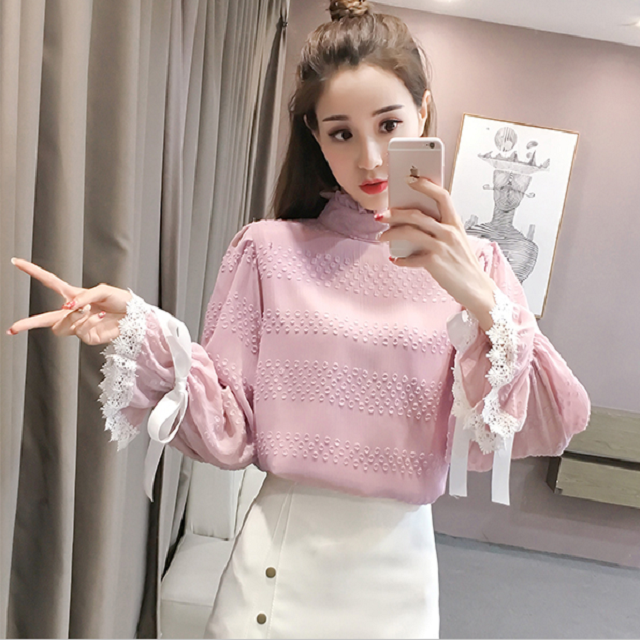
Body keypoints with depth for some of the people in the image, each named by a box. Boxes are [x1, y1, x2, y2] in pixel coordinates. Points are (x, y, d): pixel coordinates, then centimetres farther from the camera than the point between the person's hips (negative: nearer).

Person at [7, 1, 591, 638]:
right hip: (276, 559, -1)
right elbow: (230, 431, -7)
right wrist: (140, 335, -20)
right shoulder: (268, 250, -7)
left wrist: (480, 304, -25)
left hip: (397, 564, 2)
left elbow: (516, 436, -11)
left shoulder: (473, 265, -3)